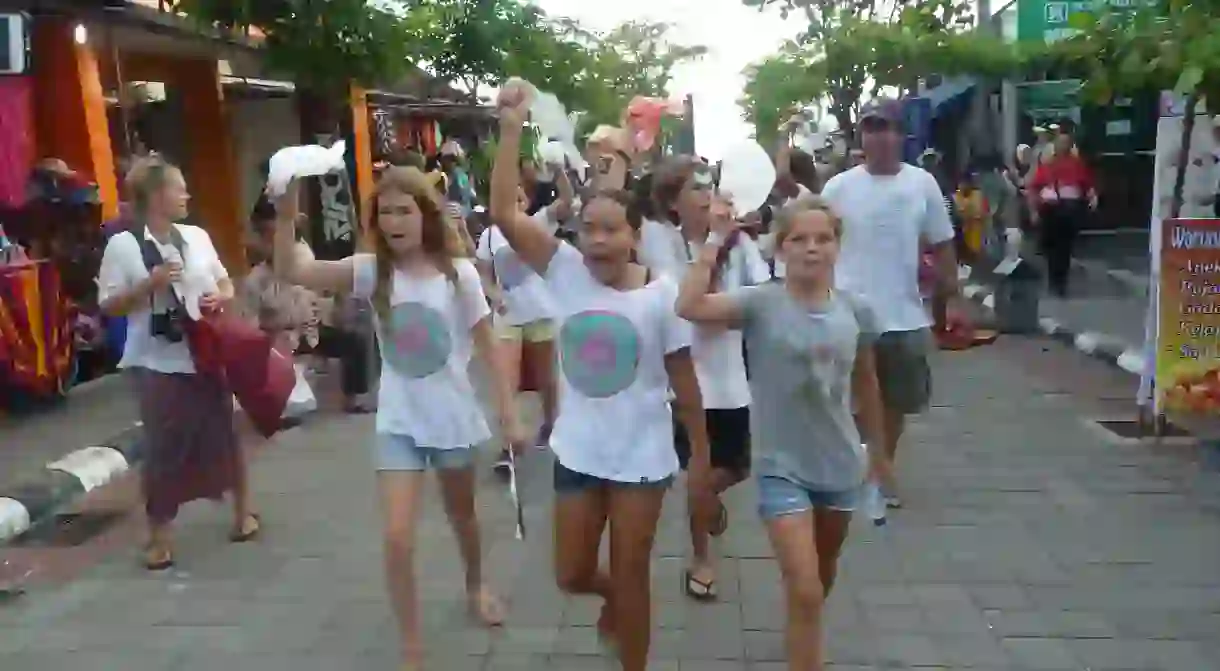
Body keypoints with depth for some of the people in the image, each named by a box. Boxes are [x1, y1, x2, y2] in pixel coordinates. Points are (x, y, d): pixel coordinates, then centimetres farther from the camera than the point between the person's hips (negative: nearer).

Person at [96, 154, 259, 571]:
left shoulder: (197, 236, 4)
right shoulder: (122, 245, -8)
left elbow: (224, 282, 15)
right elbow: (108, 306, -7)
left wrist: (221, 296, -7)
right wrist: (150, 284, -19)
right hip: (158, 364, -4)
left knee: (224, 436, 14)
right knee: (164, 448, 3)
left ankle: (243, 512, 32)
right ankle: (159, 537, 17)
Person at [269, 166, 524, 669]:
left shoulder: (458, 273, -11)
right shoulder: (371, 271, -7)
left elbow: (487, 348, -5)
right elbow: (291, 272, -17)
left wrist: (508, 415, -5)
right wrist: (286, 215, -32)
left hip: (452, 417, 0)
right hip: (398, 422, 0)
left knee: (462, 515, 22)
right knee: (397, 539, -7)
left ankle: (475, 587, 53)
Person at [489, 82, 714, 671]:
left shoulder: (660, 292, -12)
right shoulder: (566, 271, -7)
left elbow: (684, 379, -4)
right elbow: (503, 212, -17)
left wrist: (700, 455, 0)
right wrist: (511, 128, -23)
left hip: (641, 456, -2)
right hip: (577, 450, 3)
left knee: (631, 575, 11)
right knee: (571, 574, 14)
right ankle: (614, 598, 50)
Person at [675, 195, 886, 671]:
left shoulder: (856, 311, -4)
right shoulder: (761, 303, -14)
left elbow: (866, 384, 10)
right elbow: (689, 307, -31)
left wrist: (875, 447, 18)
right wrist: (716, 239, -28)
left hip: (840, 465, 4)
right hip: (782, 467, -4)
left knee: (824, 578, 25)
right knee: (804, 591, -9)